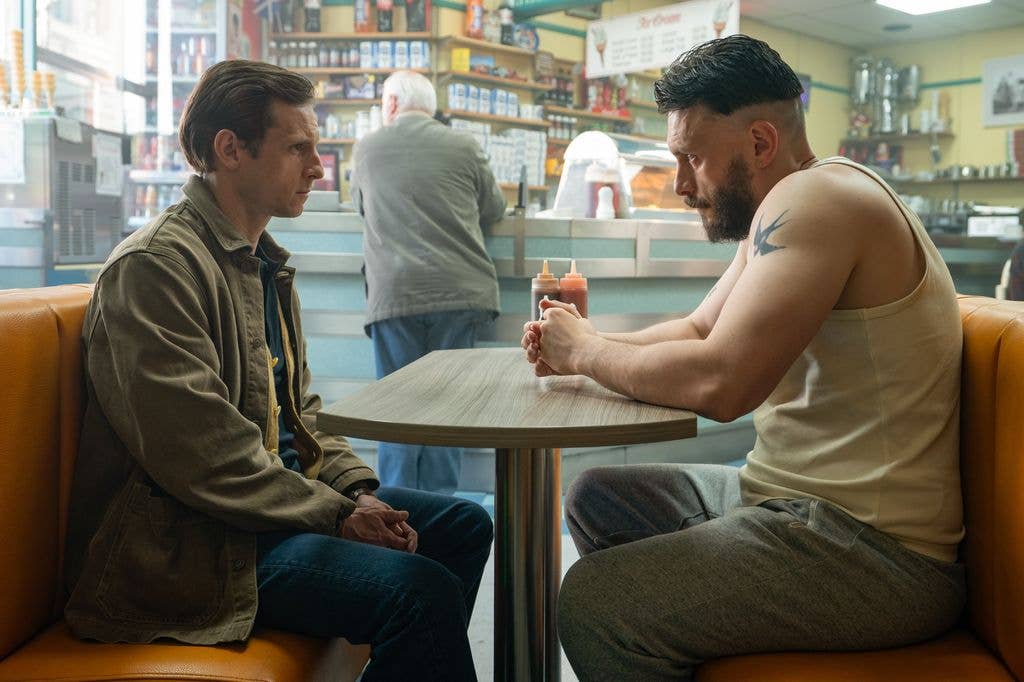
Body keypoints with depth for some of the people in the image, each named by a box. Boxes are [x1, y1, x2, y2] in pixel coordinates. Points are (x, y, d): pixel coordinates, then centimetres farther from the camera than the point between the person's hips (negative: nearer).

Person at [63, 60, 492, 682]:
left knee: (464, 526, 10)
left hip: (281, 495, 10)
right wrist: (337, 514, -17)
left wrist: (358, 490, 2)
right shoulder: (156, 265, -16)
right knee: (422, 590, -27)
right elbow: (199, 457, -23)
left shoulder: (267, 264, 14)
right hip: (192, 539, -10)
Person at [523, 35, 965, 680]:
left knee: (593, 601, -18)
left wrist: (587, 350, -11)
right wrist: (587, 345, 2)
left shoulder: (816, 198, -19)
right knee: (595, 499, 14)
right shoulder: (775, 216, 12)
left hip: (877, 550, -10)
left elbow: (718, 380, -28)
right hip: (799, 495, 10)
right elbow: (699, 327, 19)